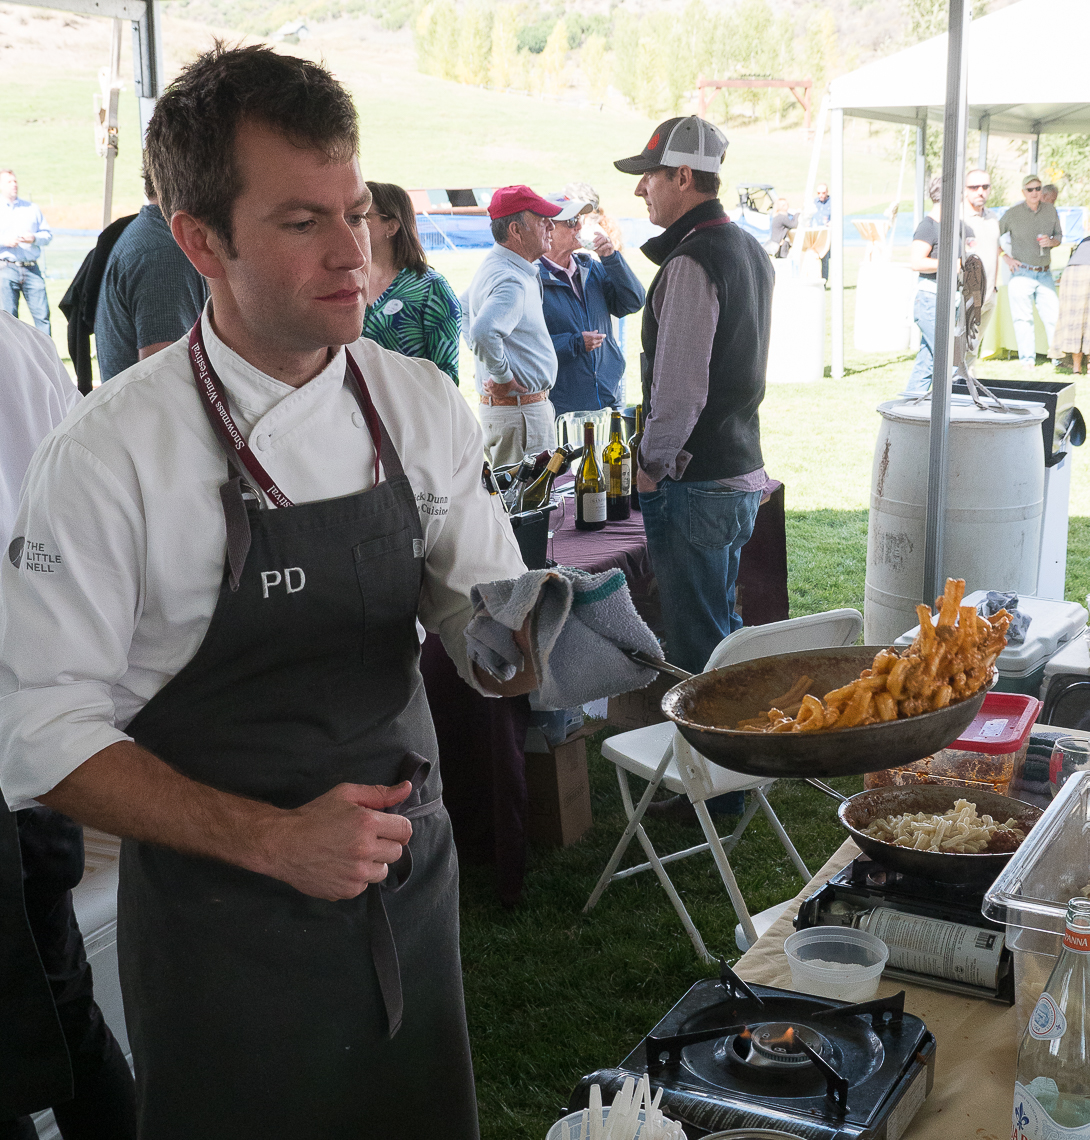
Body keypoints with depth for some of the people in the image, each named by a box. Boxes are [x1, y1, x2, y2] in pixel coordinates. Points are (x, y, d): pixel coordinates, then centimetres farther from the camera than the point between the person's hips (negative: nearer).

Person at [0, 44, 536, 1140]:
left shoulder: (420, 405, -3)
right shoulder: (110, 454, -18)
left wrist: (533, 638, -20)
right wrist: (269, 841, -24)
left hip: (409, 883, 5)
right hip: (223, 917, -4)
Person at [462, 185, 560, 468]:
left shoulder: (492, 266, 13)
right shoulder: (512, 280, -21)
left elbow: (464, 309, 30)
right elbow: (483, 333, -37)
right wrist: (504, 377, -22)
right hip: (520, 410, -10)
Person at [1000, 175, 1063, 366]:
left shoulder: (1051, 211, 6)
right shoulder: (1013, 213, -3)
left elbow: (1059, 235, 16)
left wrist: (1051, 241, -7)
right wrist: (1005, 257, -3)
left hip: (1045, 273, 3)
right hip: (1022, 273, -3)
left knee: (1053, 315, 1)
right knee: (1023, 318, -2)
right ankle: (1027, 360, 3)